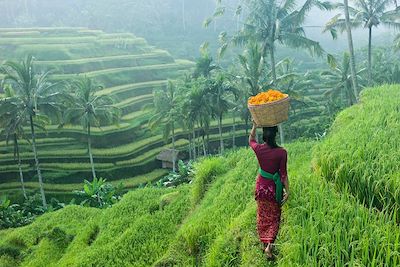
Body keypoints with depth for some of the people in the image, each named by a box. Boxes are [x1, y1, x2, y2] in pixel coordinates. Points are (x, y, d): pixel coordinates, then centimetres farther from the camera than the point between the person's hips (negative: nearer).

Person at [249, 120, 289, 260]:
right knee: (274, 217, 13)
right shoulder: (281, 152, -19)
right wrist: (287, 191, -6)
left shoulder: (258, 149, -12)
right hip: (274, 188, -2)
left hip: (261, 186, 2)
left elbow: (251, 140, 12)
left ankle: (264, 243, 32)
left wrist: (254, 126, 12)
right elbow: (283, 173, -14)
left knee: (262, 216, 19)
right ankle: (269, 245, -1)